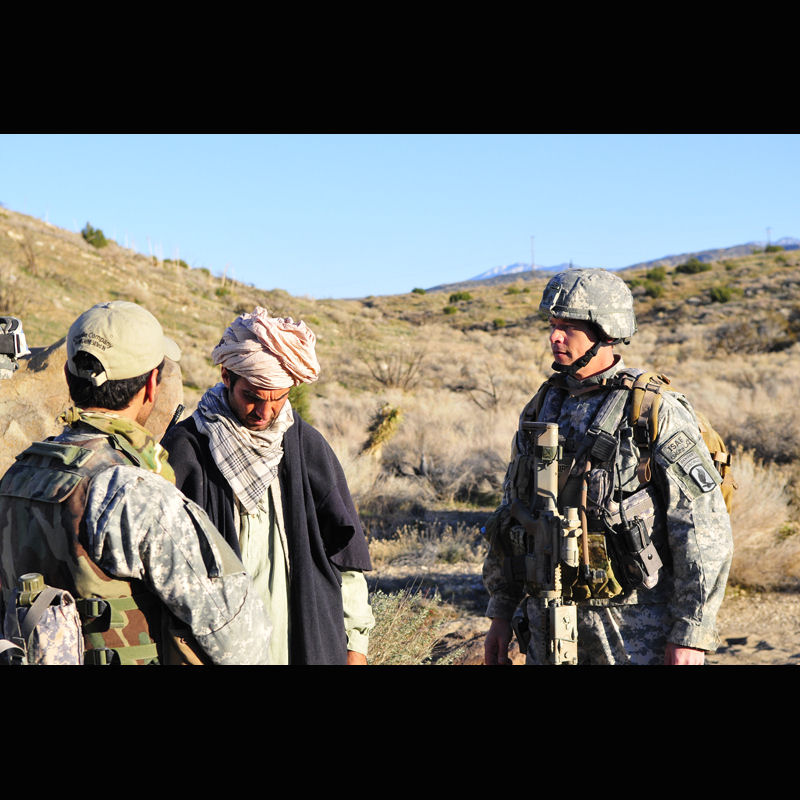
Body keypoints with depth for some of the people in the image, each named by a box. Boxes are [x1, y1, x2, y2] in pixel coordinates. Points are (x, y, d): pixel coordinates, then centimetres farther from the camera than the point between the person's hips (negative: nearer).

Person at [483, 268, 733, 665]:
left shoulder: (658, 415, -11)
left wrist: (692, 636, -16)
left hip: (637, 630, -5)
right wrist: (501, 613, 12)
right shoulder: (543, 409, 8)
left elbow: (706, 533, -12)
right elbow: (512, 512, 15)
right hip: (550, 623, 5)